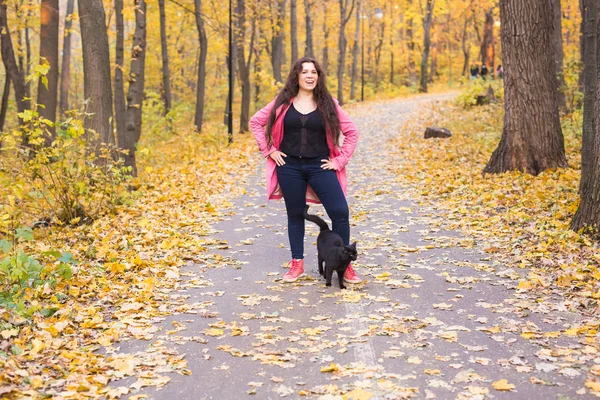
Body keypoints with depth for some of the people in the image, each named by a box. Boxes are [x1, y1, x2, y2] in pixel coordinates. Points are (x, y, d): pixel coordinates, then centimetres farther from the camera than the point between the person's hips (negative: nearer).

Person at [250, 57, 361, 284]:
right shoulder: (283, 102, 1)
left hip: (319, 166, -1)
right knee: (295, 214, 10)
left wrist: (340, 160, -2)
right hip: (290, 166, 1)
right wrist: (269, 150, 2)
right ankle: (297, 263, 23)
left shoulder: (328, 103, 0)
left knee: (340, 212, -10)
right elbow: (255, 122, 9)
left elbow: (352, 132, 4)